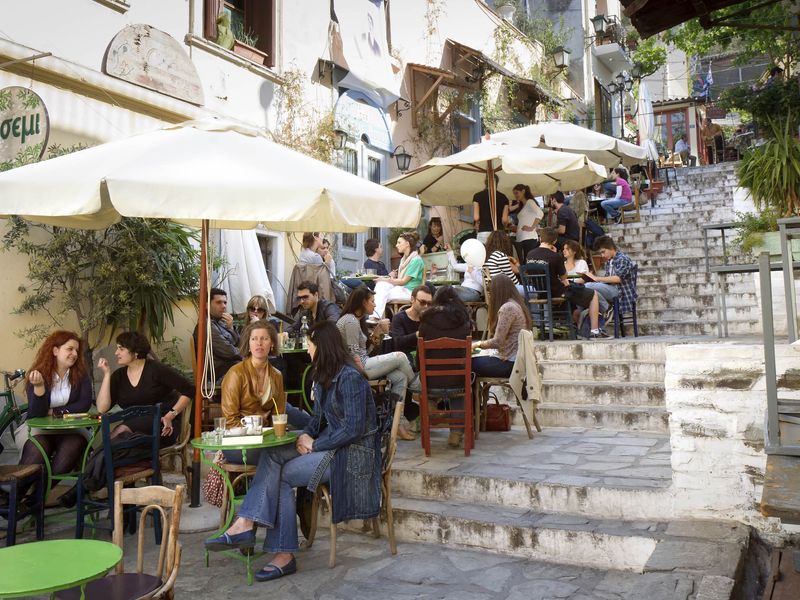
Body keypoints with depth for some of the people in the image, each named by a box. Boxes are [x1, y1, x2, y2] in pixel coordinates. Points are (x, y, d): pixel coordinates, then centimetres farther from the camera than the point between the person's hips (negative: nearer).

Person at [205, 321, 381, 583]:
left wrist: (315, 445, -15)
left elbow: (353, 428, -21)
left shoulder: (349, 378, -17)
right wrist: (305, 435, -1)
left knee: (282, 473, -14)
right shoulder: (324, 376, 13)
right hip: (330, 445, 8)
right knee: (272, 455, -12)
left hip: (352, 453, -8)